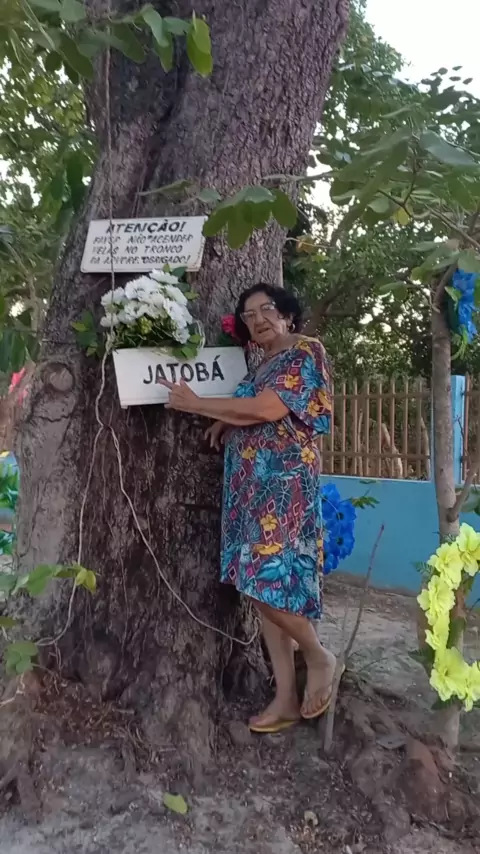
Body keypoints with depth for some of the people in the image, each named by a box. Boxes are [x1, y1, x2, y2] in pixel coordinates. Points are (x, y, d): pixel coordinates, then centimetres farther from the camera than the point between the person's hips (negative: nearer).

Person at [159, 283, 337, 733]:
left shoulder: (305, 353, -5)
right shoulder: (261, 365, 20)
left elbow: (268, 410, -17)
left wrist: (197, 404, -10)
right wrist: (225, 421, 4)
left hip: (284, 483, -8)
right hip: (250, 484, 8)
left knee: (268, 581, -13)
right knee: (260, 584, 6)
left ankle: (319, 658, 15)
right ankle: (286, 698, 14)